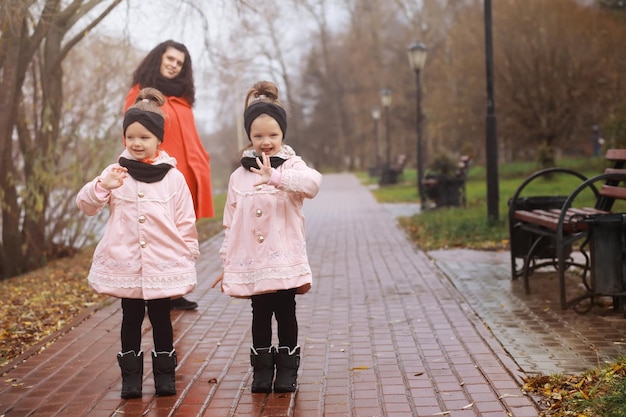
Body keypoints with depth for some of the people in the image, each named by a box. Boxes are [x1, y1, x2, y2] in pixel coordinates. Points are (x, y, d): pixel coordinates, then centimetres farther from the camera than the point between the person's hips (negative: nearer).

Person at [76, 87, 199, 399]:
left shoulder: (172, 177, -1)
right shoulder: (116, 172, 0)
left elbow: (185, 221, 2)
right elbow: (86, 205, -2)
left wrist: (188, 256, 1)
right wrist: (102, 186, -20)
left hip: (164, 264, -1)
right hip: (125, 264, 1)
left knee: (161, 318, 9)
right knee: (131, 318, 10)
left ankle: (164, 373, 21)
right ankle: (131, 375, 20)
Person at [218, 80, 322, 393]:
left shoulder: (292, 166, -4)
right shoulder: (238, 176, 6)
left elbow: (313, 181, -29)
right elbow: (230, 224, 10)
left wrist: (276, 177, -43)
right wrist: (226, 264, 9)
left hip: (285, 260, -2)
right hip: (251, 263, 2)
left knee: (285, 314, 6)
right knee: (260, 315, 9)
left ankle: (287, 369, 20)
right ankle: (262, 370, 21)